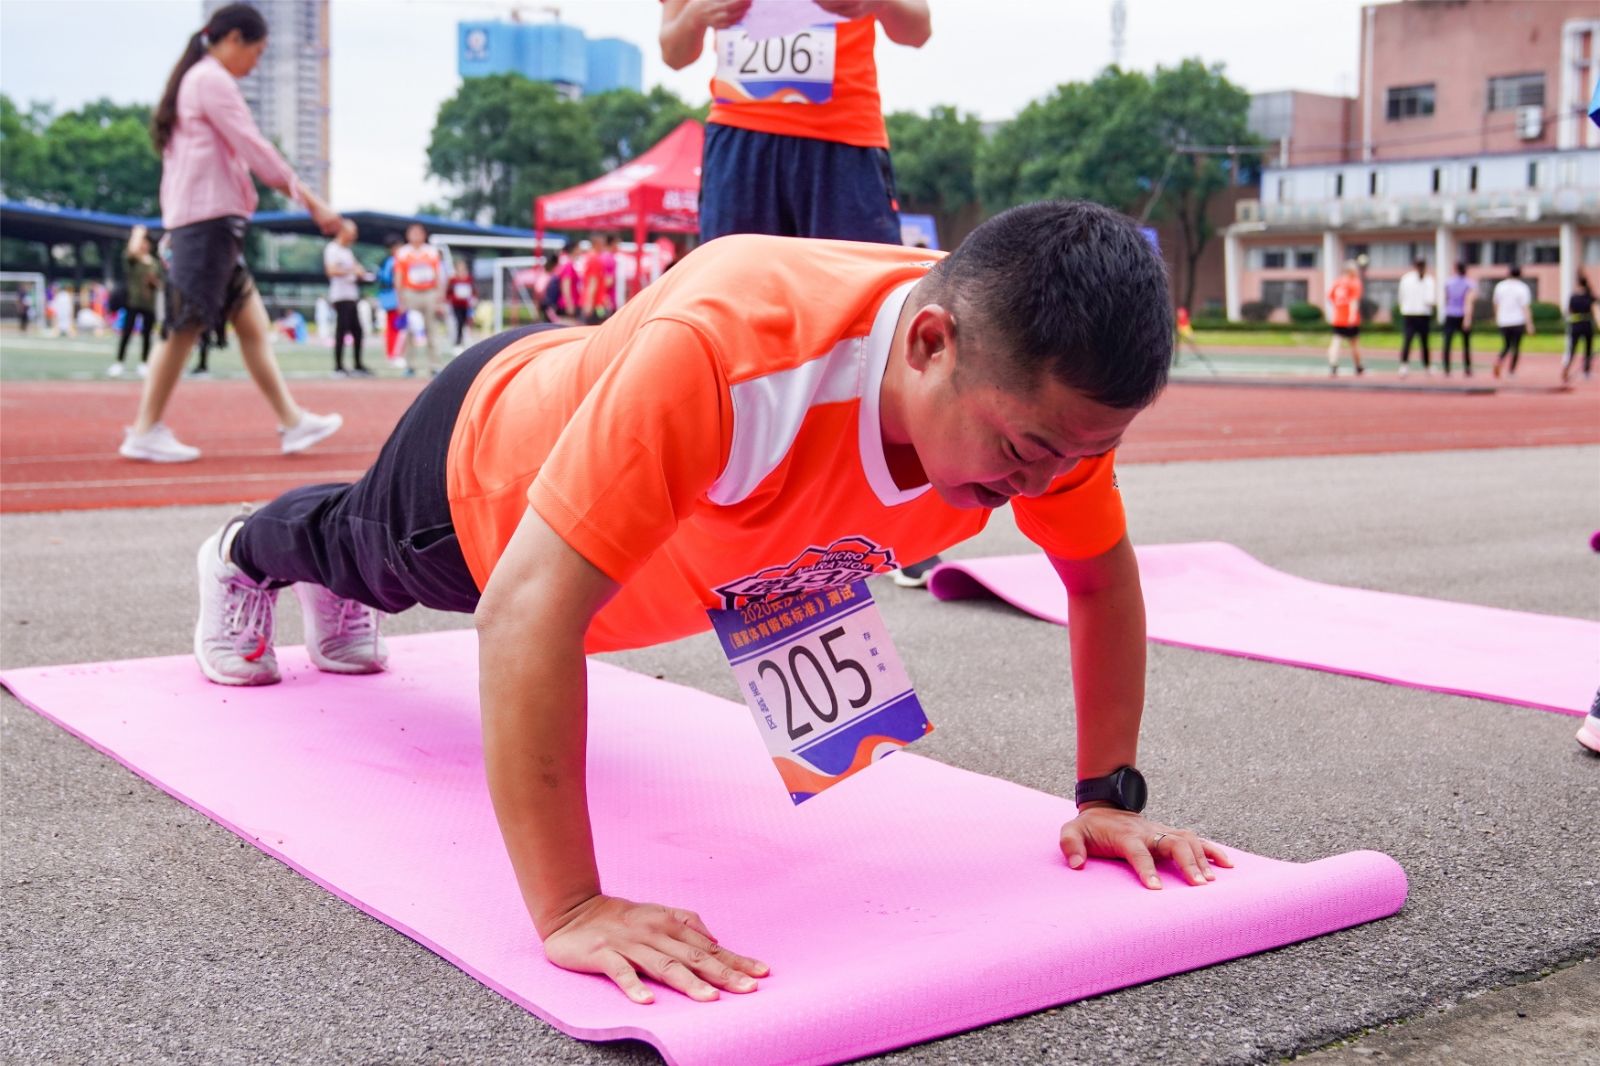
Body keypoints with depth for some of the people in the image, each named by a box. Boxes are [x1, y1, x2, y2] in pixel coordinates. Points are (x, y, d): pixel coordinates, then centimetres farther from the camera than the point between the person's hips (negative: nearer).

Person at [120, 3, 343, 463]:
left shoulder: (196, 79, 22)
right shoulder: (213, 80, -8)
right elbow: (255, 149, -13)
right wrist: (313, 203, -10)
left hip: (214, 221, 10)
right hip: (209, 216, -10)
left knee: (252, 323, 6)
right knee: (188, 325, -7)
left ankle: (292, 423, 6)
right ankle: (146, 432, -3)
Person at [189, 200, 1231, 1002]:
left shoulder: (1041, 383, -33)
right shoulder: (724, 346, -53)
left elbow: (1104, 576, -14)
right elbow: (527, 612, -52)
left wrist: (1108, 794, -14)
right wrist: (570, 909, -54)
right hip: (488, 458, -5)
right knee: (370, 555, 33)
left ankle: (330, 591, 74)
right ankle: (245, 559, 69)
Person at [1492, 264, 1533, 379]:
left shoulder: (1500, 286, 3)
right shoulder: (1523, 288, -8)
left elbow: (1496, 304, 14)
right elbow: (1526, 308, -13)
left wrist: (1497, 317, 30)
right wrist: (1529, 325, -13)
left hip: (1503, 322, 3)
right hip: (1518, 322, -3)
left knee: (1506, 345, 14)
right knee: (1516, 346, 8)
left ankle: (1500, 361, -14)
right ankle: (1511, 370, 7)